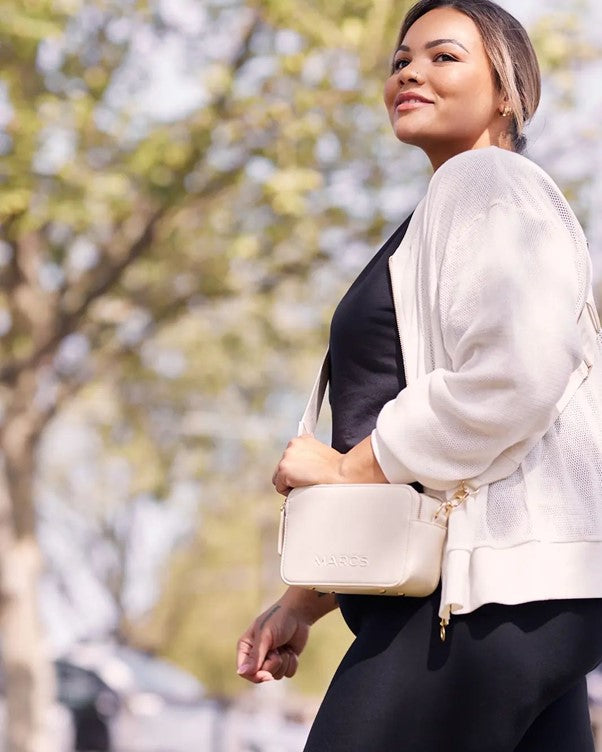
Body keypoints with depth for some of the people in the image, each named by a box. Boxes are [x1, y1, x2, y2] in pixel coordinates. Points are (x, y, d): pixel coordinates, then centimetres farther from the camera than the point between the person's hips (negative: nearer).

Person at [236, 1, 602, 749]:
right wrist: (308, 597, 20)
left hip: (488, 588, -10)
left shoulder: (488, 182, -2)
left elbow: (512, 378, -20)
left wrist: (350, 465, -10)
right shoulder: (447, 213, 27)